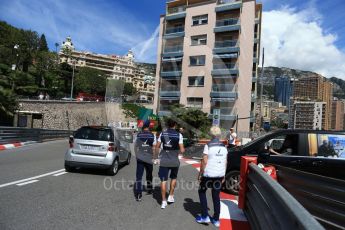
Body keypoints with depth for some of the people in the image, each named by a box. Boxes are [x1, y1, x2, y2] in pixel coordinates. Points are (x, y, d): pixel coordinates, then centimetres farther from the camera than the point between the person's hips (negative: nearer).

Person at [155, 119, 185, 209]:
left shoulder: (162, 134, -1)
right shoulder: (179, 135, -8)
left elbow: (157, 147, 4)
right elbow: (182, 150, -9)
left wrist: (156, 156, 20)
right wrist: (183, 149, 12)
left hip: (164, 161, 1)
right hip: (174, 161, 0)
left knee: (163, 180, 7)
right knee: (173, 178, 23)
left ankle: (163, 201, 11)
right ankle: (171, 196, 26)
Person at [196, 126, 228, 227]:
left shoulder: (208, 146, -14)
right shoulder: (224, 147, 3)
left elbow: (204, 161, -15)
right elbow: (225, 162, 8)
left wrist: (200, 174, -5)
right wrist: (223, 175, 16)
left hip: (209, 174, -5)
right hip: (220, 175, 5)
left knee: (202, 192, 16)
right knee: (216, 196, 15)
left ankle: (205, 216, 15)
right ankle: (216, 219, 22)